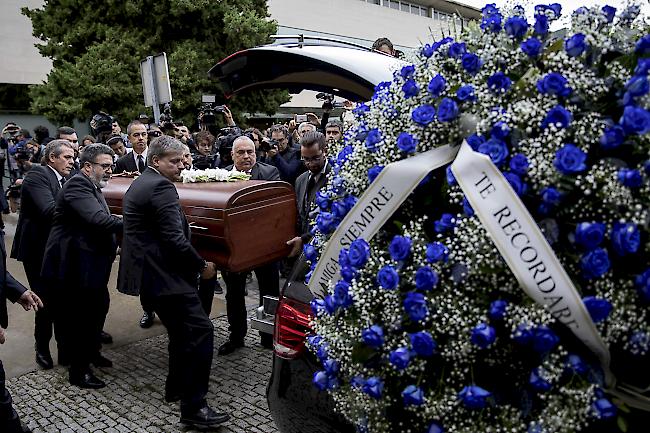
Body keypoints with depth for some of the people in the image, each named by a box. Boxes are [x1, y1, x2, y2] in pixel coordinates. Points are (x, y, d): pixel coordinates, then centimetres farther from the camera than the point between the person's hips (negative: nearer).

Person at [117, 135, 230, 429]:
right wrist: (202, 266, -10)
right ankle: (193, 406, -8)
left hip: (149, 271, 11)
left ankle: (176, 388, 33)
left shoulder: (140, 184, 17)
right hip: (164, 274, -11)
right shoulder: (161, 187, -16)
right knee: (200, 330, -12)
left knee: (182, 331, 21)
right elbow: (175, 239, -23)